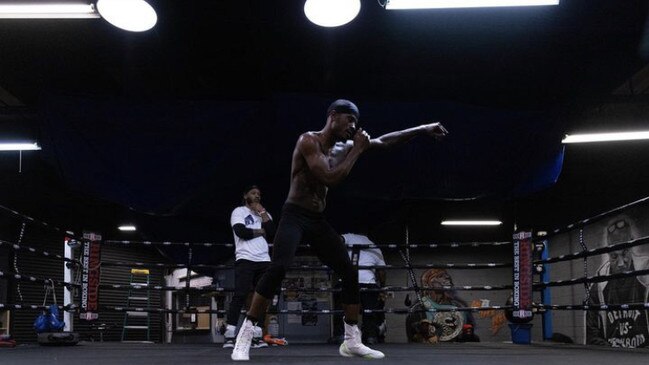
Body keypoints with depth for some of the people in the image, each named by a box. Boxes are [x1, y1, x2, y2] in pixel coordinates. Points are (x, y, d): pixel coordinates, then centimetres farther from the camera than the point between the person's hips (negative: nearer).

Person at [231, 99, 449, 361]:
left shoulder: (343, 148, 10)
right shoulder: (308, 141, -13)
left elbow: (383, 142, 18)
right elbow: (331, 179, -23)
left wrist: (422, 130, 16)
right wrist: (357, 150, -13)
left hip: (318, 221, 8)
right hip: (294, 216, -8)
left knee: (350, 273, 2)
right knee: (278, 268, -26)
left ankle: (352, 341, 11)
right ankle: (244, 336, -20)